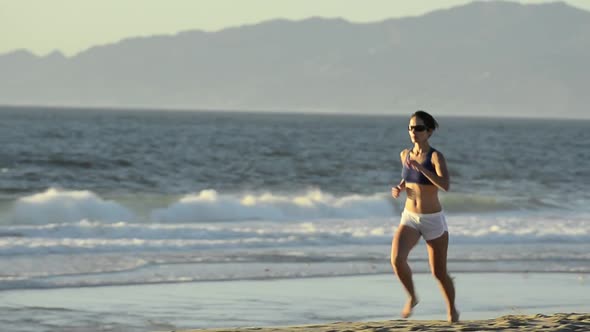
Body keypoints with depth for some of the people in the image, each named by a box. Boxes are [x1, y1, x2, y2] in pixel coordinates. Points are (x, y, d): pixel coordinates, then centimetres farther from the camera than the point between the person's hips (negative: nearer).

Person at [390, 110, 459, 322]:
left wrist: (420, 167, -37)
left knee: (439, 273, 6)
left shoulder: (435, 156, -15)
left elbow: (445, 185, -31)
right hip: (409, 219, 4)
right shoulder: (405, 154, 2)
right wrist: (400, 188, 2)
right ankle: (412, 297, 3)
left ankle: (452, 309, 34)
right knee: (397, 259, -23)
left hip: (433, 220, -4)